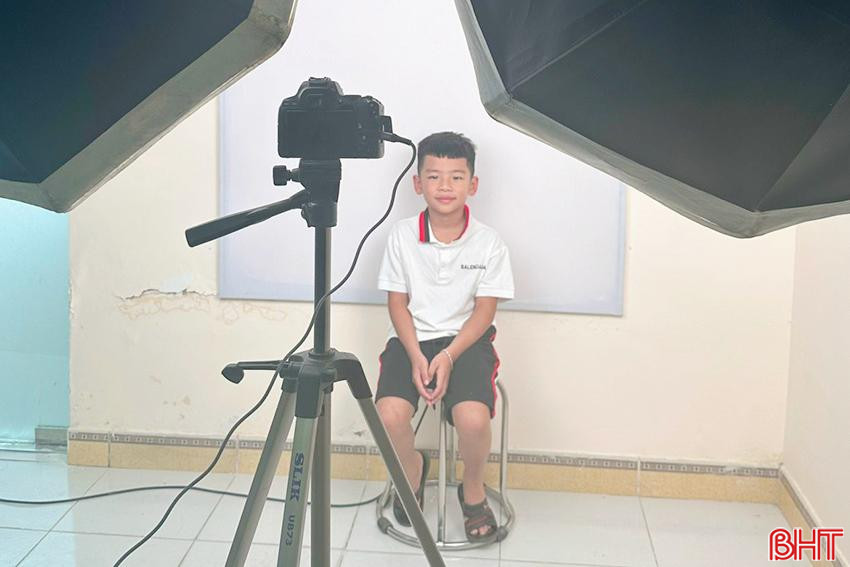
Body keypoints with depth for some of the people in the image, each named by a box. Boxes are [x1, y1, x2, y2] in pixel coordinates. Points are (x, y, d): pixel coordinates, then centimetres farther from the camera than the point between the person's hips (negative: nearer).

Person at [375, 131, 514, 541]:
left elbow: (484, 310, -4)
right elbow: (397, 303, 1)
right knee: (390, 414, -24)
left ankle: (473, 491, 8)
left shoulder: (488, 242, -4)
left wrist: (448, 356, -16)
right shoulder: (402, 235, -2)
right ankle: (412, 472, 13)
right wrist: (416, 356, -13)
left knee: (473, 418, -27)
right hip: (411, 338, 1)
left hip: (466, 340, -1)